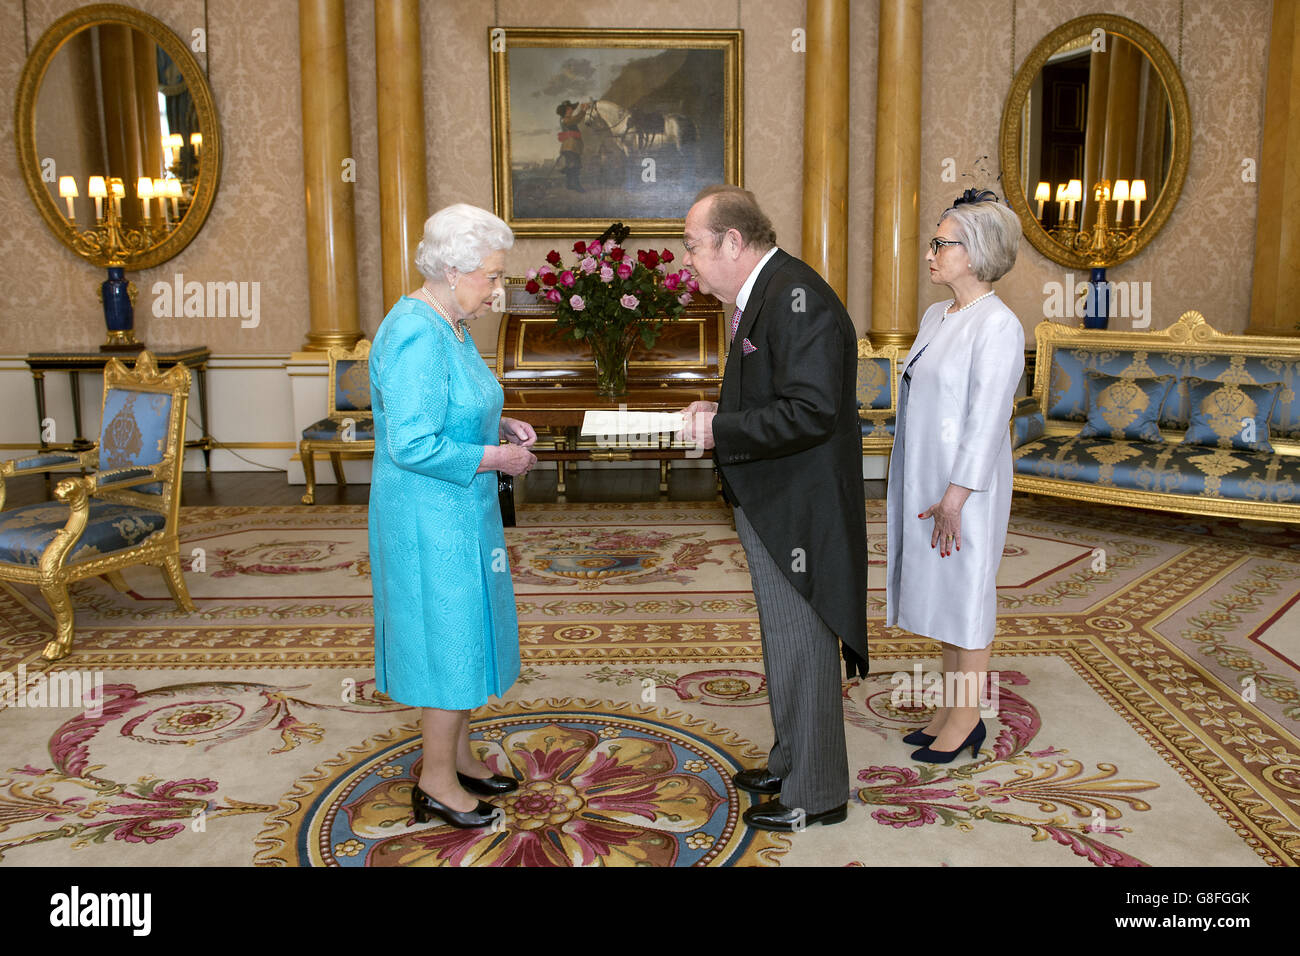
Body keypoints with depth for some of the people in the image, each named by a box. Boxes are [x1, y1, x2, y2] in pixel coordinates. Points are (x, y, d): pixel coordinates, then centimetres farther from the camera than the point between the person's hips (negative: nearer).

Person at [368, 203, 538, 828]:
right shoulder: (416, 336, -23)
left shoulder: (448, 325, 9)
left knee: (465, 631, 18)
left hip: (459, 512, 10)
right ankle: (436, 782, 18)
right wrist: (494, 458, -19)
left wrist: (500, 426, 7)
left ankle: (457, 757, 34)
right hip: (432, 518, -10)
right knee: (447, 635, 2)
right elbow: (413, 446, -28)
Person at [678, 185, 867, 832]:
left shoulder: (798, 298, -21)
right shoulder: (762, 295, 12)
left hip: (797, 514, -10)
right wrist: (719, 415, 3)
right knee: (784, 646, 22)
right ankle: (789, 763, 40)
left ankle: (815, 796, 22)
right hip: (769, 508, 10)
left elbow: (811, 411, -29)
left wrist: (721, 431, -21)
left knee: (802, 651, 4)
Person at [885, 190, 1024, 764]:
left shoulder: (997, 326, -16)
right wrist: (904, 485, 16)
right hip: (925, 482, 8)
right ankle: (950, 710, 27)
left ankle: (966, 721, 17)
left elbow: (985, 421, -20)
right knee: (940, 596, 15)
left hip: (963, 489, -8)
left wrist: (953, 499, -21)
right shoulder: (936, 317, 10)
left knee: (964, 597, 3)